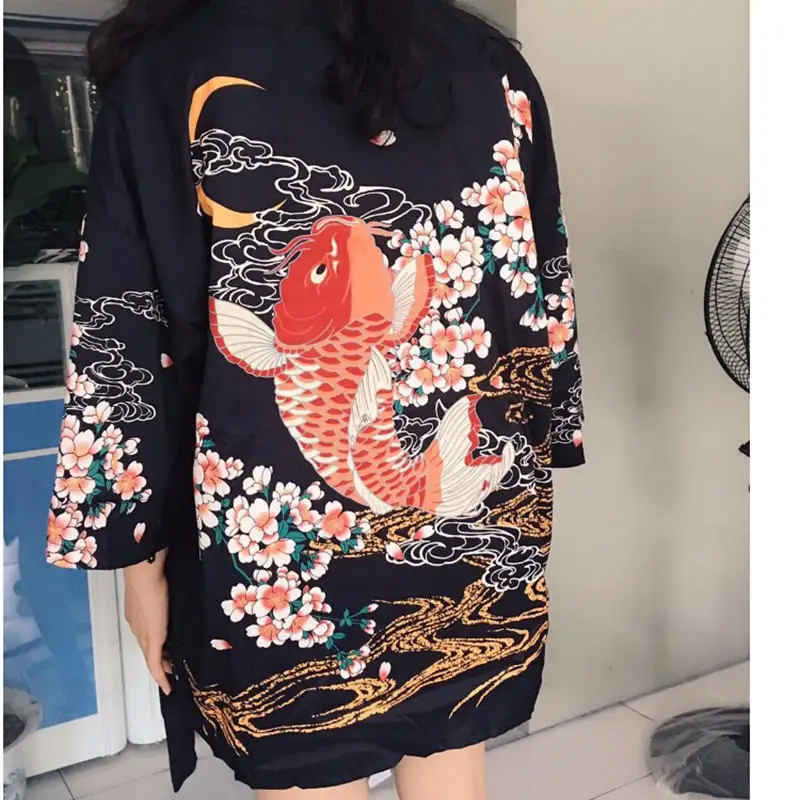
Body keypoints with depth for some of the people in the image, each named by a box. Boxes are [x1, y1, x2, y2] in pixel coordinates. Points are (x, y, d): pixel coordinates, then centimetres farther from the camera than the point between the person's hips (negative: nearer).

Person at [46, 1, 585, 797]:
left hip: (278, 549, -3)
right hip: (472, 525, 4)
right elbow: (545, 291, 7)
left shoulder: (167, 76, -5)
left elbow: (121, 346, -6)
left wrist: (138, 548, 3)